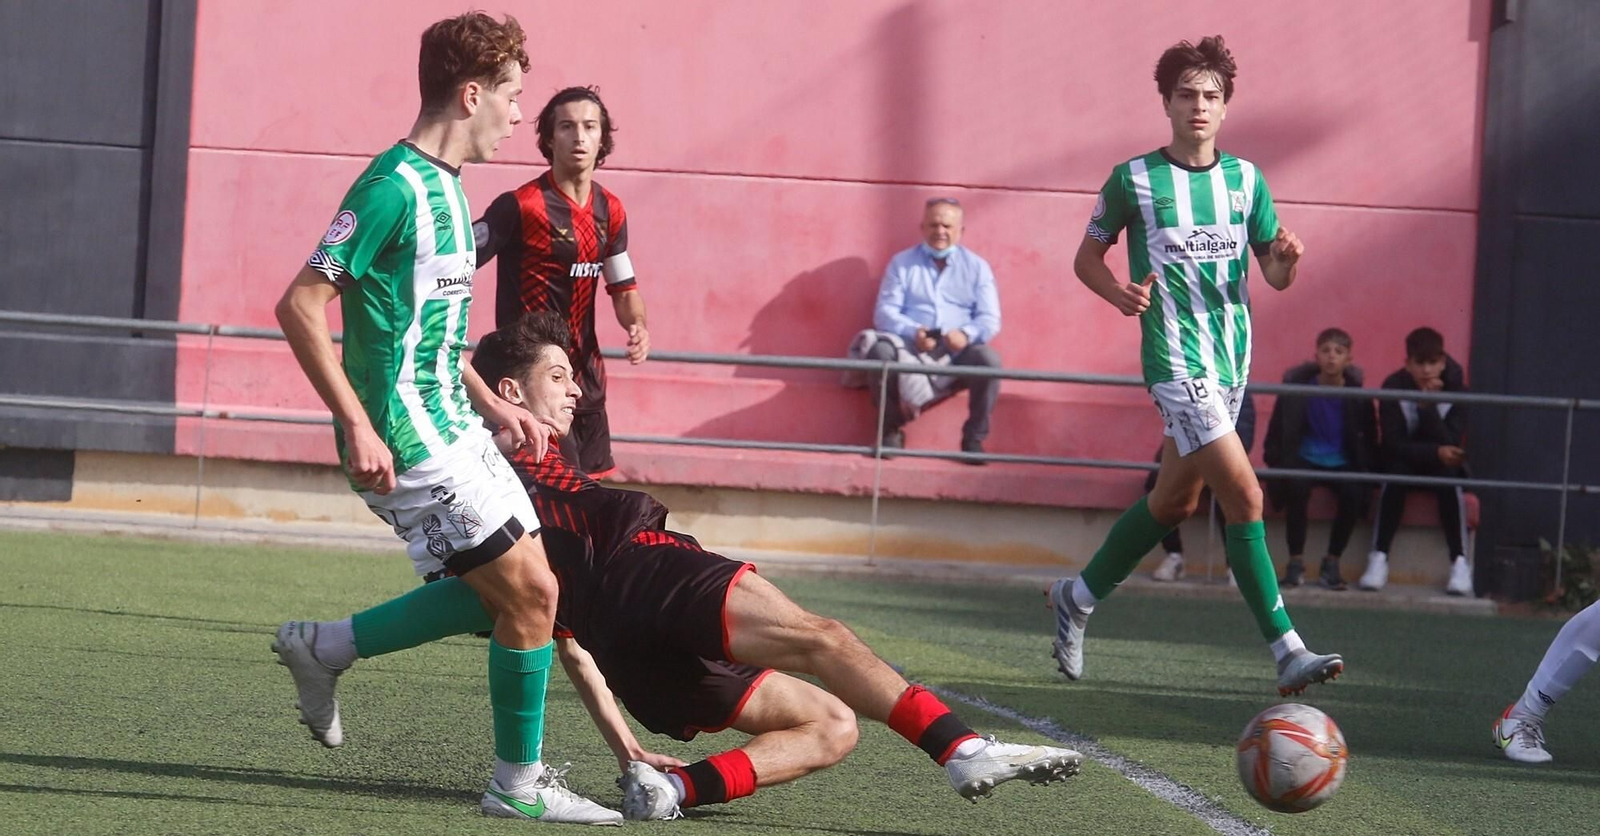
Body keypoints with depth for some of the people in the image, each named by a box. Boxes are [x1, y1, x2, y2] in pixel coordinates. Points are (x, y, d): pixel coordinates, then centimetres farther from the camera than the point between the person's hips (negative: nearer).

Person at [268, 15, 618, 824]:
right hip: (411, 442, -10)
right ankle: (518, 783, 7)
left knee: (517, 589, 10)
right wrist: (358, 428, -23)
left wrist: (492, 406, 21)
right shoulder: (394, 187, -16)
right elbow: (299, 304, -20)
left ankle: (324, 647, 17)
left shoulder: (445, 186, 15)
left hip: (452, 430, 10)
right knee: (530, 591, -6)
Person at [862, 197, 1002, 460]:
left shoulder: (977, 267, 15)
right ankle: (891, 430, -14)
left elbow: (990, 320, 4)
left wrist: (966, 334, -20)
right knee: (880, 351, -33)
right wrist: (913, 332, -19)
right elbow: (884, 312, 3)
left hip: (957, 358, 0)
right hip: (911, 351, 0)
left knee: (988, 359, -32)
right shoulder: (902, 263, 15)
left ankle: (973, 438, -14)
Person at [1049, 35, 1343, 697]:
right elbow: (1087, 256, 6)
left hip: (1233, 357, 6)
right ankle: (1288, 652, -15)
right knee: (1244, 496, -16)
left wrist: (1284, 260, -13)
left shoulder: (1245, 179, 8)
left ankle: (1077, 597, 36)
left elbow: (1275, 277, 11)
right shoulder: (1134, 179, -4)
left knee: (1175, 500, 16)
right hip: (1177, 359, -6)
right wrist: (1119, 293, -14)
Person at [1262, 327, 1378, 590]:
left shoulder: (1357, 394, -4)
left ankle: (1331, 564, -14)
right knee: (1296, 486, -34)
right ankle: (1296, 562, -20)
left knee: (1354, 492, -31)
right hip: (1304, 461, -1)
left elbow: (1370, 439, 8)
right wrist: (1278, 463, -10)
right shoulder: (1298, 387, -5)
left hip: (1342, 464, 1)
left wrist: (1364, 468, -4)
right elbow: (1277, 432, 2)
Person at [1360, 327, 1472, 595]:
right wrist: (1436, 452, -31)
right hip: (1402, 462, 0)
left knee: (1449, 478, -32)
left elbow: (1451, 444, -22)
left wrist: (1429, 405, -32)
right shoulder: (1394, 387, -14)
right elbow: (1392, 444, -19)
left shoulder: (1456, 390, -12)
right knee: (1394, 476, -33)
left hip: (1441, 465, 0)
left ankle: (1460, 563, -30)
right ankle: (1379, 558, -31)